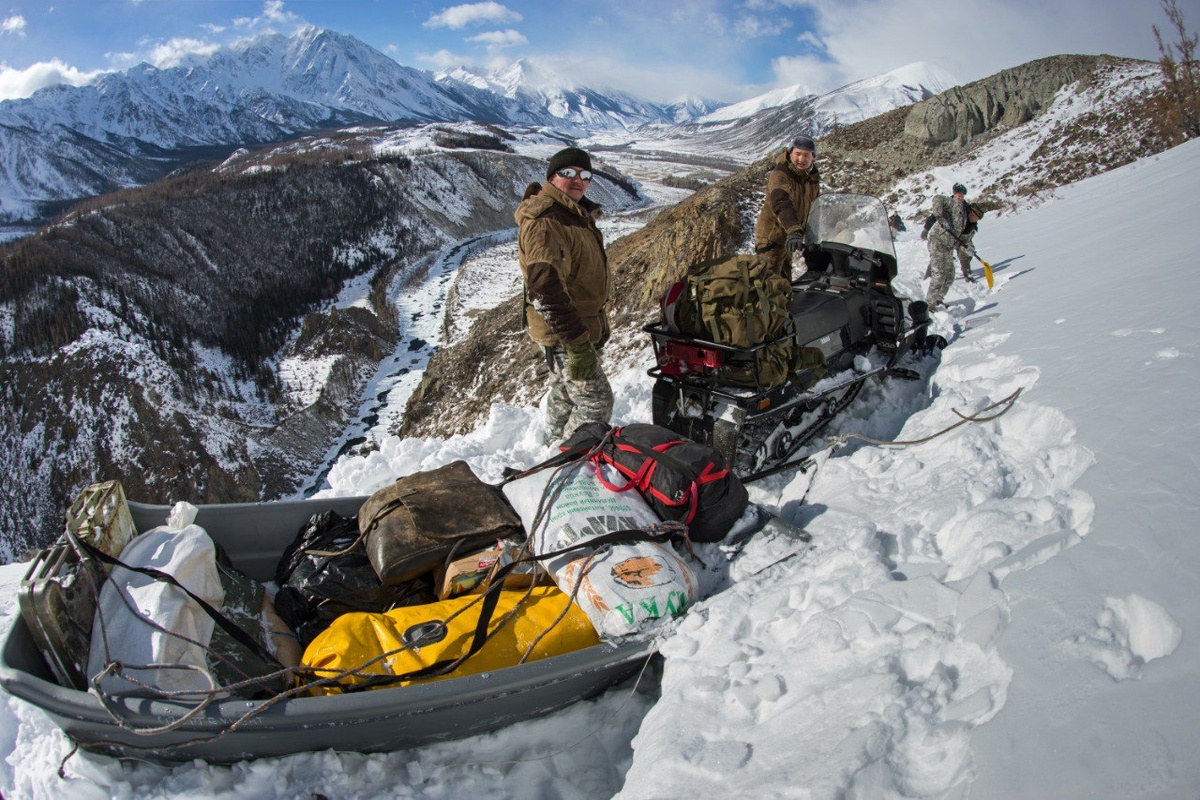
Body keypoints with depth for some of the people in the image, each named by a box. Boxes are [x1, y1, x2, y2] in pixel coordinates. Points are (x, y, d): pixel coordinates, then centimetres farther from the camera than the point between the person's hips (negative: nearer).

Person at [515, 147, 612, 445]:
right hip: (563, 334, -10)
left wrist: (600, 323, 25)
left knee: (565, 392, 25)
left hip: (583, 327, 10)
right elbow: (545, 288, -32)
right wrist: (576, 342, -33)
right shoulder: (544, 222, -23)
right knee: (596, 402, -7)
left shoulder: (576, 215, 12)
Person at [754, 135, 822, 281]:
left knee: (785, 282, 21)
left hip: (789, 236, 8)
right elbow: (782, 205, -41)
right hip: (771, 236, -8)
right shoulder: (779, 175, -22)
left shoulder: (813, 179, 4)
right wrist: (794, 231, -56)